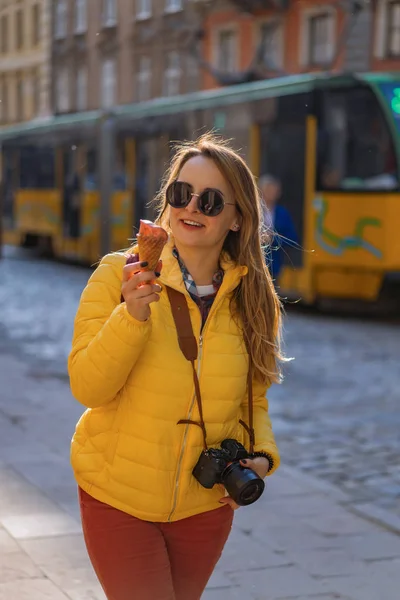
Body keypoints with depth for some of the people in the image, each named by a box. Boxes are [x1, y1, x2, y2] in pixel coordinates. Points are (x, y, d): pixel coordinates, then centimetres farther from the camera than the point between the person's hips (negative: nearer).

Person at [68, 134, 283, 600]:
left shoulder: (251, 299, -3)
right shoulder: (118, 274, -13)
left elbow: (253, 401, 8)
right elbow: (87, 388, -18)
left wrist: (260, 456, -11)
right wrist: (133, 314, -32)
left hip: (205, 504, 4)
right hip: (118, 499, -3)